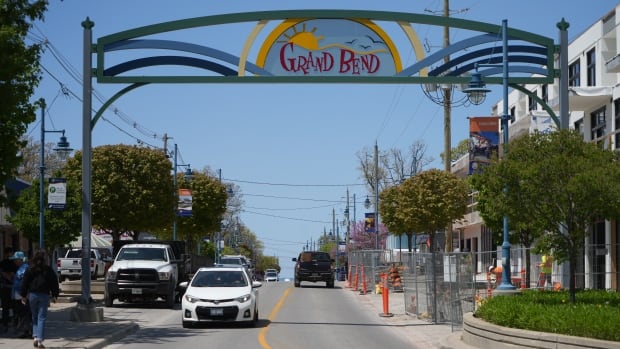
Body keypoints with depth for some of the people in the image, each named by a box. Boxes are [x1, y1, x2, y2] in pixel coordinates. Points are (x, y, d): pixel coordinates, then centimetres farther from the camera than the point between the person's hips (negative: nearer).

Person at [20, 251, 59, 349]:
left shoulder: (30, 269, 1)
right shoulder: (48, 269, -1)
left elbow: (24, 282, 3)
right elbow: (54, 283, 2)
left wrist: (23, 295, 8)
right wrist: (54, 295, 8)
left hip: (32, 294, 1)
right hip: (44, 295, -1)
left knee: (35, 317, 15)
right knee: (42, 318, -1)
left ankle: (35, 337, 5)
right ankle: (40, 340, -8)